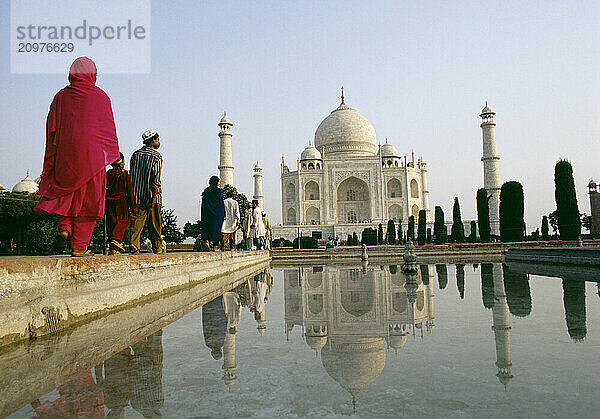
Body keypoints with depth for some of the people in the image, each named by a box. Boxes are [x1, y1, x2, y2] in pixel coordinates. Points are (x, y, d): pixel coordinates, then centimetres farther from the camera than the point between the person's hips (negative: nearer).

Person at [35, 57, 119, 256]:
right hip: (93, 155, -2)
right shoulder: (101, 96, 3)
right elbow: (110, 130, 3)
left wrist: (49, 165, 8)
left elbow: (52, 130, 5)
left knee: (68, 191, 18)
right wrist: (110, 155, 14)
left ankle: (64, 227, -4)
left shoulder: (61, 96, 7)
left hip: (65, 154, 2)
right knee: (88, 199, 2)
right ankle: (79, 246, 2)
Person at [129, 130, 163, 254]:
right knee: (154, 224, 5)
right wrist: (154, 197, -18)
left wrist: (133, 194, 17)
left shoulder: (135, 154, 12)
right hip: (151, 195, -4)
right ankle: (157, 247, 13)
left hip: (137, 195, 4)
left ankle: (133, 244, -14)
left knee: (137, 220, 1)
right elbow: (156, 179, -15)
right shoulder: (156, 156, -5)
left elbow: (132, 175, 13)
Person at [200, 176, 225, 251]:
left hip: (207, 213, 4)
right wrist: (224, 215, -3)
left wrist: (203, 216, 13)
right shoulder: (218, 191, -6)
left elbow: (203, 204, 9)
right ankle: (215, 246, 3)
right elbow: (221, 203, -8)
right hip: (217, 213, -3)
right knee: (215, 229, 2)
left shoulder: (205, 191, 7)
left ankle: (206, 240, -18)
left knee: (207, 228, 8)